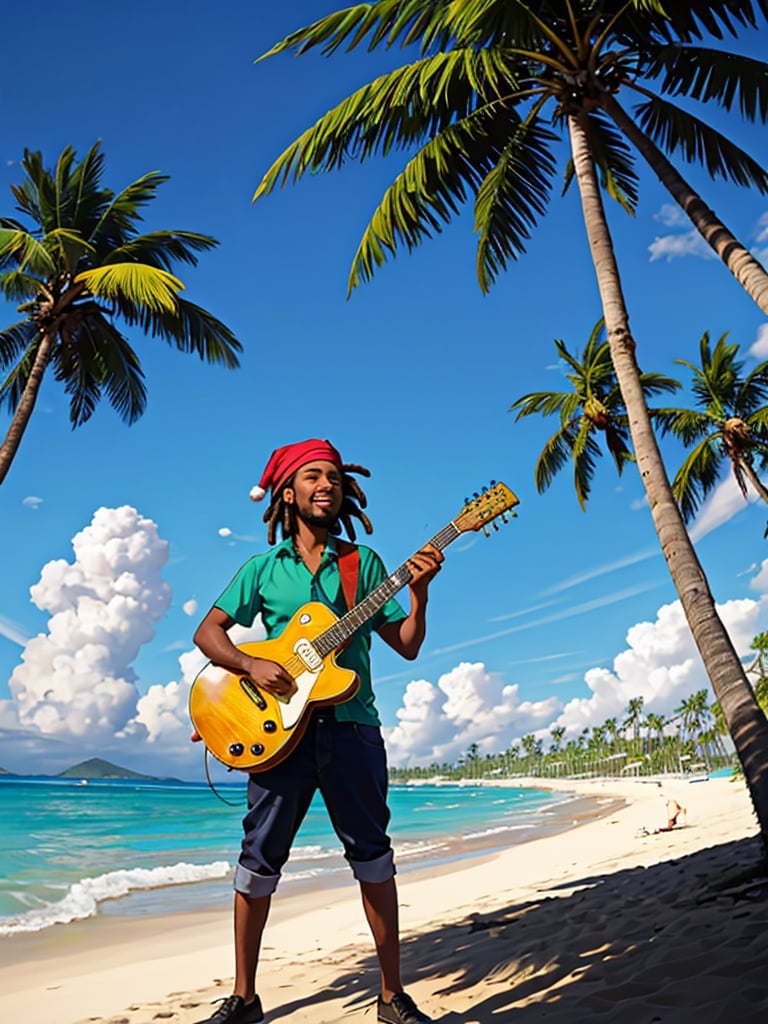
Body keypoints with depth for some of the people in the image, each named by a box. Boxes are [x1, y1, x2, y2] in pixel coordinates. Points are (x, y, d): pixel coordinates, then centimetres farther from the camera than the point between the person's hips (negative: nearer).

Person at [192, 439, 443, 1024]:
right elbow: (208, 631, 7)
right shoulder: (264, 567, 9)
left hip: (351, 725, 0)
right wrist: (251, 665, -11)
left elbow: (408, 646, 5)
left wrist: (419, 590, -12)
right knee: (260, 855, 6)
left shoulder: (364, 561, 8)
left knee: (372, 852, 5)